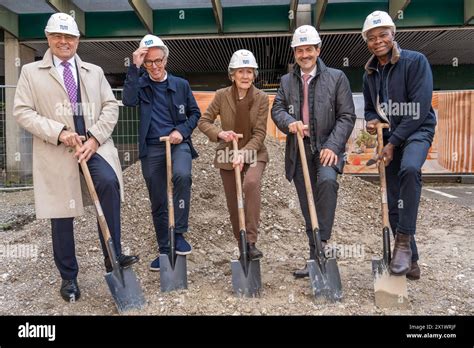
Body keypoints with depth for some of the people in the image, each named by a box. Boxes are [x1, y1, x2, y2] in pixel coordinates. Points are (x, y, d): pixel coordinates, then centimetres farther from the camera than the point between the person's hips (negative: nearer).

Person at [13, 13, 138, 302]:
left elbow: (111, 106, 6)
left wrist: (94, 137, -10)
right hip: (56, 152, 0)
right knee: (62, 217, 6)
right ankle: (69, 277, 25)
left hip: (95, 145, 1)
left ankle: (113, 256, -19)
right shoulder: (31, 72, 9)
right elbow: (23, 112, 0)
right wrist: (60, 132, -15)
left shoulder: (95, 71, 15)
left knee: (108, 182, -31)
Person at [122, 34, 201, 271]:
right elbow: (128, 101, -15)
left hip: (178, 144, -1)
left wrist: (182, 131, -6)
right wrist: (134, 67, -15)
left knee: (182, 176, -34)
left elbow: (195, 113, 12)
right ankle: (164, 250, 23)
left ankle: (179, 233, -19)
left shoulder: (181, 85, 8)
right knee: (158, 203, 7)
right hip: (152, 149, 1)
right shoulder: (140, 84, 6)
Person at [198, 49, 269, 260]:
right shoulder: (222, 96, -6)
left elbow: (259, 133, -12)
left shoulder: (261, 98, -9)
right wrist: (220, 133, -21)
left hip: (254, 153, -2)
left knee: (251, 184, -33)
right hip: (228, 155, 2)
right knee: (233, 203, 8)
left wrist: (243, 153, -26)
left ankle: (251, 242, -24)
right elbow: (203, 121, -1)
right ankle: (241, 243, 29)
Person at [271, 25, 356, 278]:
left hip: (327, 147, -3)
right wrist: (289, 122, -19)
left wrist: (332, 146, -15)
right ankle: (315, 258, 20)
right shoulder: (286, 81, 13)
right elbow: (277, 109, 4)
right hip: (299, 150, 3)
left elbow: (347, 116, -3)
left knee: (327, 180, -34)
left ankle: (323, 242, -20)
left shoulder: (336, 77, 3)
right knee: (307, 207, 7)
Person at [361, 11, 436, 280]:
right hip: (389, 138, 6)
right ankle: (410, 261, 18)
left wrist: (393, 142, -17)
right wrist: (371, 121, -4)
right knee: (394, 204, 4)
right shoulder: (370, 73, 9)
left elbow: (419, 109, -15)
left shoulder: (415, 61, -9)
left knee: (409, 169, -39)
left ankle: (404, 241, -28)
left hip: (417, 131, -5)